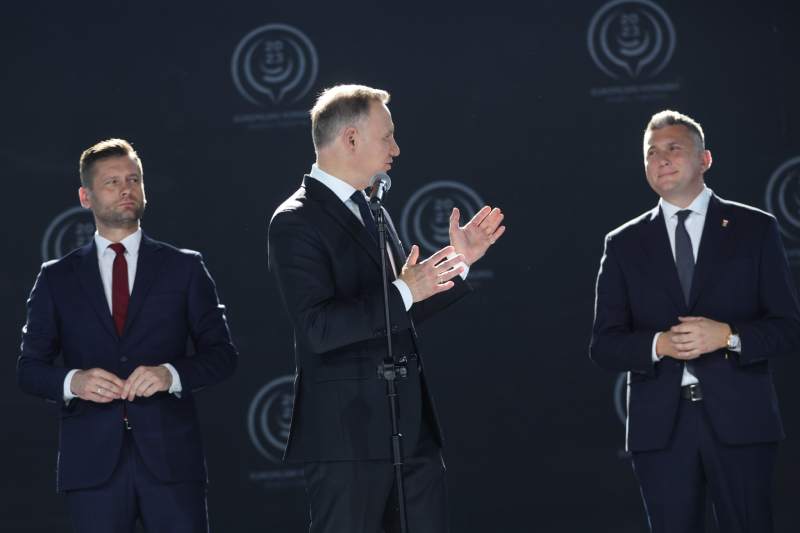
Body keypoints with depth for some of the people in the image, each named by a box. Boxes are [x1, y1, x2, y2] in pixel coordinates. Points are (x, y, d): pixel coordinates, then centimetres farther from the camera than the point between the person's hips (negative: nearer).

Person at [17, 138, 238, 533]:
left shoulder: (184, 268, 9)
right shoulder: (56, 278, 11)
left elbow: (221, 353, 6)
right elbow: (30, 367, 8)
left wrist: (172, 374, -14)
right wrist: (72, 381, -13)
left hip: (170, 456, 0)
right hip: (92, 462, 0)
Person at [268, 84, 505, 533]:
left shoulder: (370, 212, 17)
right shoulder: (296, 222, -10)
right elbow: (318, 327, -22)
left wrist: (459, 261, 15)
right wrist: (403, 292, -27)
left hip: (412, 428, 8)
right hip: (349, 434, -8)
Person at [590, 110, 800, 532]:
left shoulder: (755, 229, 7)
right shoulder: (624, 244, 11)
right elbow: (604, 346, 7)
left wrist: (727, 336, -14)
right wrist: (658, 344, -13)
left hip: (739, 418, -1)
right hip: (660, 426, 1)